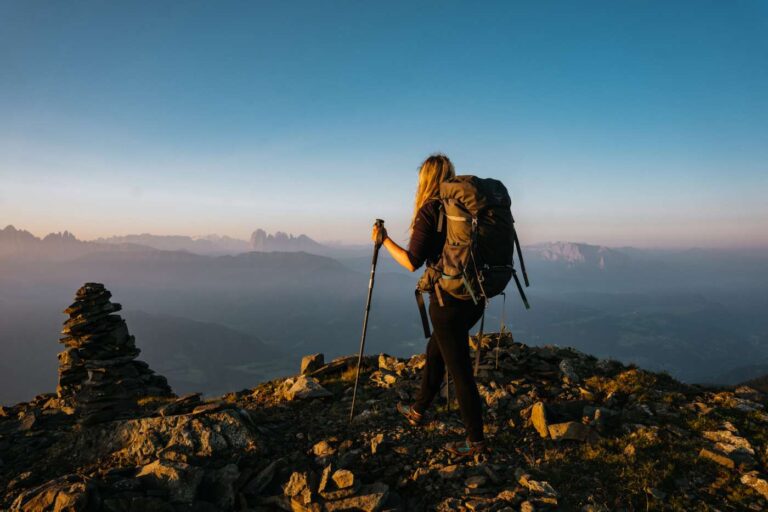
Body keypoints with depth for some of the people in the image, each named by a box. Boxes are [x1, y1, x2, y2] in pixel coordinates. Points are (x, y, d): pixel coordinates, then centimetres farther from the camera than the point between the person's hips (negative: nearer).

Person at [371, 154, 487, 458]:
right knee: (435, 352, 24)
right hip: (474, 296, 8)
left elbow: (412, 262, -15)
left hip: (448, 300, -7)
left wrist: (384, 240, -2)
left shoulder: (429, 211, -12)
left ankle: (476, 441, 17)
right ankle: (418, 410, 41)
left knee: (460, 370, 4)